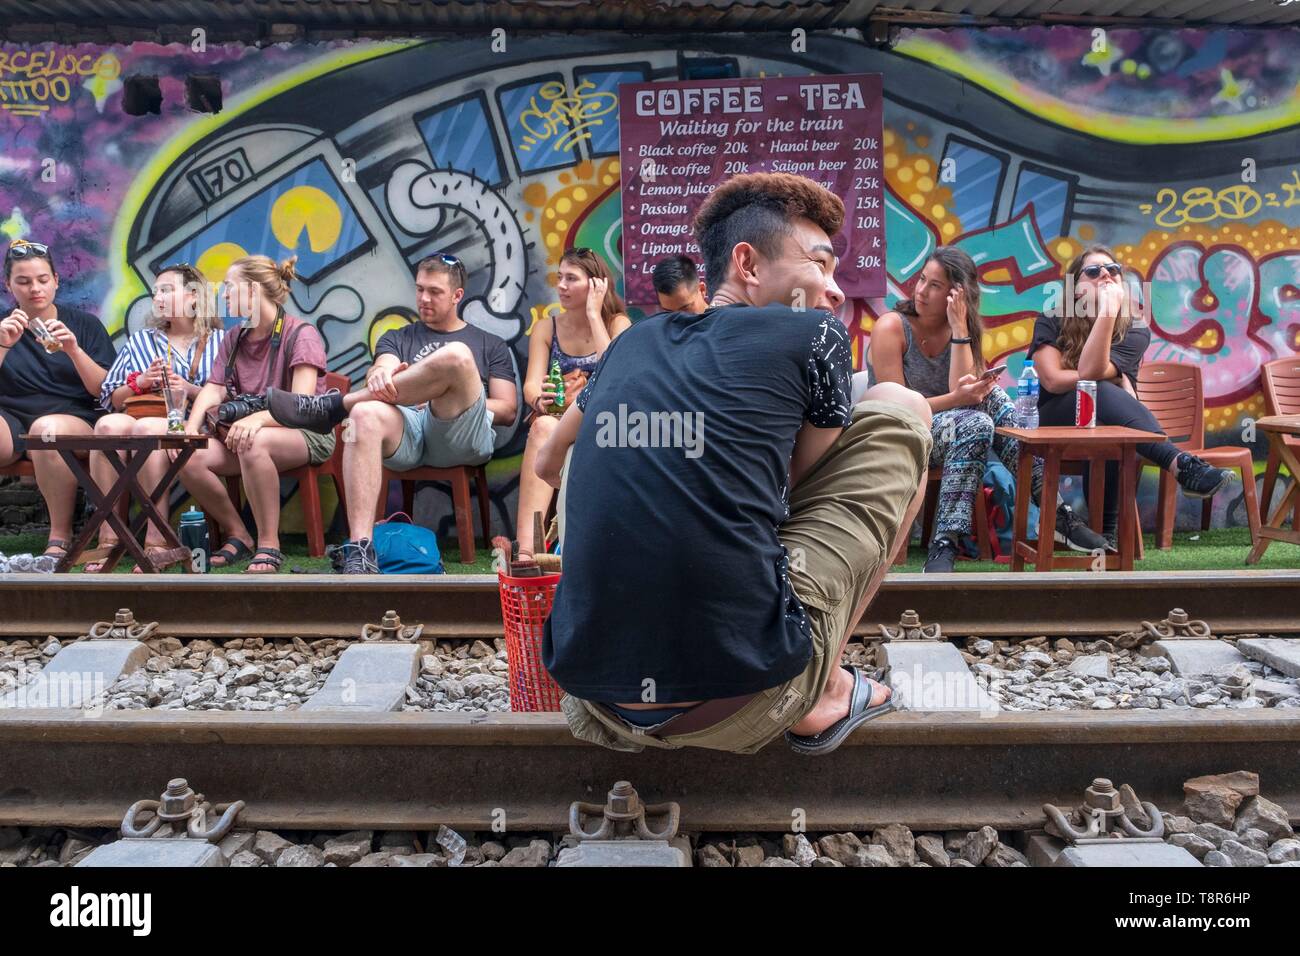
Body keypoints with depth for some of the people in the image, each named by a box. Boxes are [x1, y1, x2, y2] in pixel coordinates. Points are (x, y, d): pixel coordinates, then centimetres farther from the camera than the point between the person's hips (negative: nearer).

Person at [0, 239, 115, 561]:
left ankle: (61, 537, -24)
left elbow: (105, 391, 2)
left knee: (47, 428, -37)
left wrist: (74, 350, -13)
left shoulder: (85, 324, 10)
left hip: (75, 420, -1)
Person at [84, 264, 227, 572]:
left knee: (147, 428, -36)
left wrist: (190, 390, -10)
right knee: (109, 424, -31)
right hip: (138, 419, 3)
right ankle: (108, 537, -33)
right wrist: (139, 383, 2)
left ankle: (157, 541, -37)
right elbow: (109, 399, 20)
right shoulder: (139, 342, 28)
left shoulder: (220, 341, 17)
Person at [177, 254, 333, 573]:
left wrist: (259, 418, -38)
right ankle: (237, 536, 0)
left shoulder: (300, 335, -8)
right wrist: (191, 428, -17)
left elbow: (302, 405, -20)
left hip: (307, 435, -6)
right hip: (244, 433, 6)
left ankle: (269, 544, -24)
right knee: (189, 457, -21)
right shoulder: (234, 340, 14)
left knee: (254, 443, -39)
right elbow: (212, 391, 3)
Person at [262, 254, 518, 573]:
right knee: (366, 414, -37)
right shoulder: (397, 338, 32)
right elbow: (383, 368, 8)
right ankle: (359, 550, -46)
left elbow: (507, 410, 16)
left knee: (456, 356, -32)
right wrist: (380, 374, -18)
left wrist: (458, 401, 0)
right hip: (405, 430, 2)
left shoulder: (490, 344, 27)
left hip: (464, 435, -1)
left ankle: (331, 406, -21)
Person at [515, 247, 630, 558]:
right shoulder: (545, 328, 12)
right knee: (544, 426, -34)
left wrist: (594, 315, -8)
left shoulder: (617, 323, 5)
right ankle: (526, 548, -48)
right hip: (556, 423, 2)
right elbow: (532, 384, -2)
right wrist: (540, 401, -27)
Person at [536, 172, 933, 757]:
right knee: (899, 411, 14)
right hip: (744, 701, -4)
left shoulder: (632, 341, 14)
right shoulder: (814, 333, 2)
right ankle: (824, 693, 12)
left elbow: (548, 465, 31)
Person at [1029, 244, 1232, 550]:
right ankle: (1181, 464, -56)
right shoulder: (1050, 321, -3)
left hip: (1106, 418, 1)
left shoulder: (1135, 330, -4)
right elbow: (1053, 380, -17)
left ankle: (1105, 531, -33)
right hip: (1058, 420, -1)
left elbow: (1090, 372, -23)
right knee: (1102, 392, -37)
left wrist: (1109, 310, -29)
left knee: (1104, 430, -40)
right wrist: (1115, 380, -14)